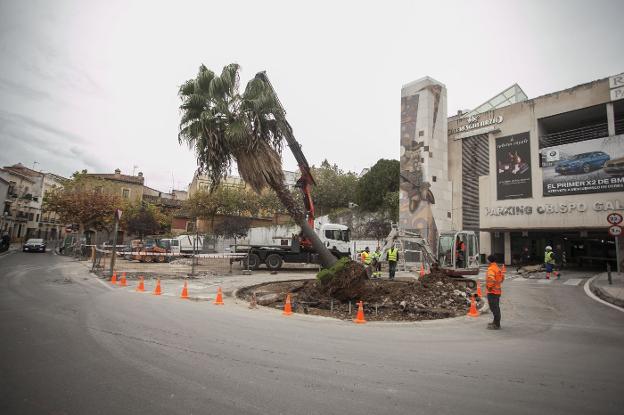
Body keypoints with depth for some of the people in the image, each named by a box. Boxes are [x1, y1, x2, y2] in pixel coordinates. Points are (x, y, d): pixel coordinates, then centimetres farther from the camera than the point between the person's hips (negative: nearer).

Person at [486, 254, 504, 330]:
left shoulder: (491, 269, -20)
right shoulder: (498, 268, 11)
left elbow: (491, 279, -33)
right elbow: (502, 277, 23)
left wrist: (489, 287, -20)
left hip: (492, 291, -10)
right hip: (497, 291, 10)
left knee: (494, 308, -4)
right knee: (496, 307, 19)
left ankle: (497, 325, 1)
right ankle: (496, 322, 31)